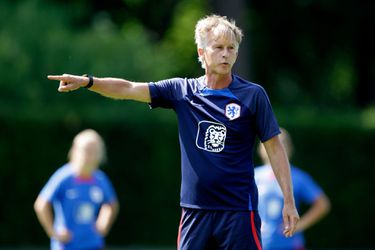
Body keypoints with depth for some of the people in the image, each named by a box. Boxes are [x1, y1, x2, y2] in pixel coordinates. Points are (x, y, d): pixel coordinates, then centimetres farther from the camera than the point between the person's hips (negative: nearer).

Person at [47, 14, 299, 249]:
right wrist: (88, 81, -16)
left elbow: (274, 147, 0)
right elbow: (128, 89, -1)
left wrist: (289, 201, -4)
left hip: (238, 210, -3)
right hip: (195, 209, 3)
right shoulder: (182, 90, 5)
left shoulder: (253, 95, -3)